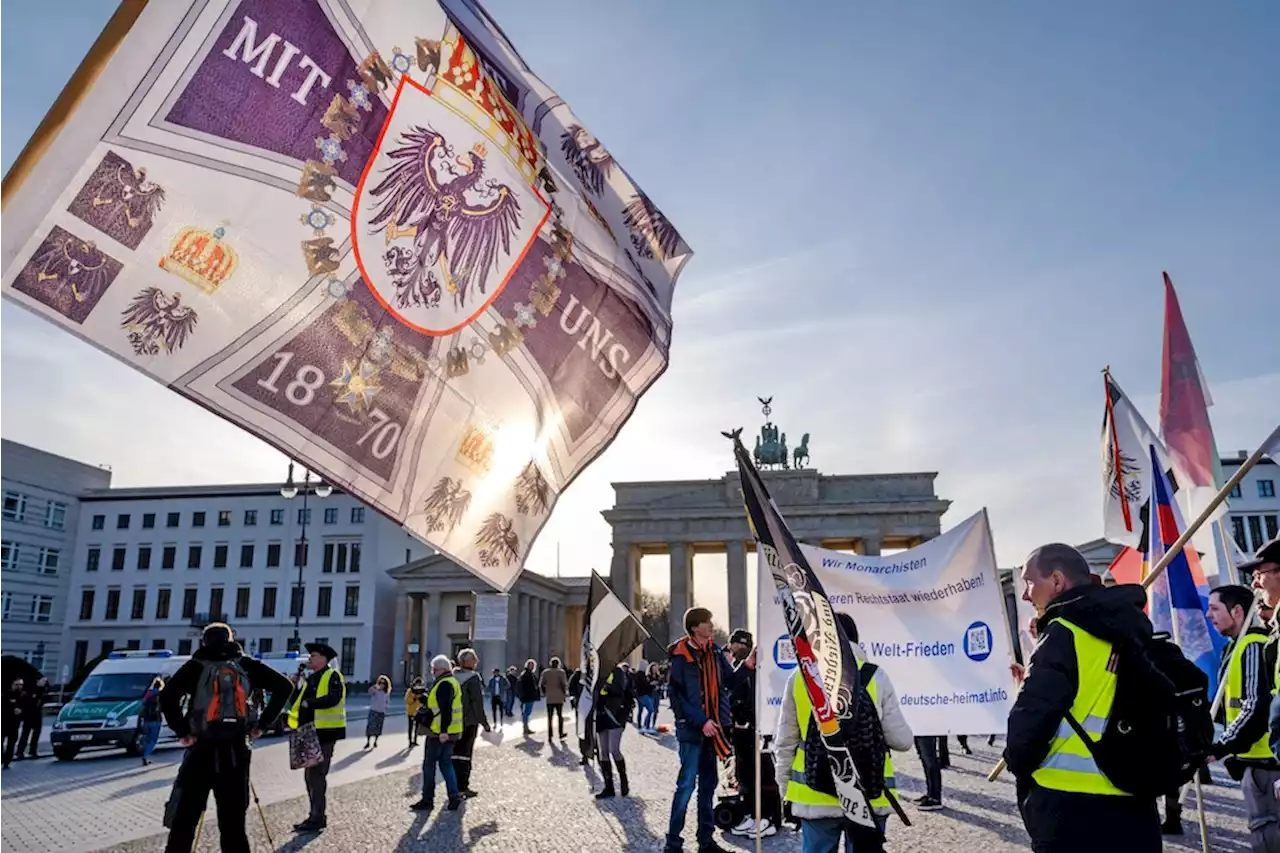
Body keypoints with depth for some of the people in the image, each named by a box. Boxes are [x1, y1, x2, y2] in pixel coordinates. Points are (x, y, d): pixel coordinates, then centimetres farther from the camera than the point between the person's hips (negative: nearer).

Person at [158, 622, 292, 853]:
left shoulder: (196, 666, 0)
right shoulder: (246, 665, 7)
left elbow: (167, 695, -14)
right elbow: (283, 686, 3)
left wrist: (182, 731, -7)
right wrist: (262, 724, 6)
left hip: (202, 750, -2)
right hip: (236, 751, 2)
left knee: (184, 821, 6)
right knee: (233, 822, 11)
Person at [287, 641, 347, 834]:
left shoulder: (332, 676, -8)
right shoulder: (309, 679, 17)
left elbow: (333, 699, -25)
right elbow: (296, 701, 12)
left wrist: (309, 703, -30)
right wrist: (296, 686, -2)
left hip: (324, 733, -9)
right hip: (309, 734, 9)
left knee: (317, 775, -8)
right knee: (310, 776, 13)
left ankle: (317, 819, -3)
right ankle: (316, 816, 21)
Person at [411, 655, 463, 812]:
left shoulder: (444, 684, -17)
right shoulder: (452, 682, 15)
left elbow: (445, 709, -25)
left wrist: (443, 730, -28)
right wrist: (425, 698, 14)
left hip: (440, 733, -10)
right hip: (450, 732, 10)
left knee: (429, 765, 2)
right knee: (446, 764, 13)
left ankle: (427, 800, 10)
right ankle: (454, 796, 8)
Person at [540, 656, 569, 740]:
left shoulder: (545, 672, 3)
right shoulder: (561, 672, -6)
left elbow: (541, 685, 2)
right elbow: (564, 684, -13)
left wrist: (543, 693, 14)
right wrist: (565, 693, 1)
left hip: (549, 698, 2)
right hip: (559, 698, -2)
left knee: (549, 717, 6)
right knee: (560, 716, 10)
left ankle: (550, 735, 4)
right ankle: (561, 734, 12)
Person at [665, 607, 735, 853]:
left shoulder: (714, 650, 6)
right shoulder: (680, 656, -14)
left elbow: (729, 681, 6)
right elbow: (677, 696, -15)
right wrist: (701, 721, -19)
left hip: (712, 727, 7)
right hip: (691, 729, -7)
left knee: (708, 783, 13)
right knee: (687, 783, -4)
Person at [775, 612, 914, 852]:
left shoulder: (799, 678, -1)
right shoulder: (876, 676, -5)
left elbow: (785, 742, 4)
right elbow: (901, 741, -4)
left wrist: (785, 788, 17)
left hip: (814, 795, 1)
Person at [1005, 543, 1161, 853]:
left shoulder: (1065, 633, -12)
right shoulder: (1134, 631, 12)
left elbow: (1032, 715, -16)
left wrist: (1019, 764, 2)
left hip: (1071, 807, -7)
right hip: (1134, 804, 8)